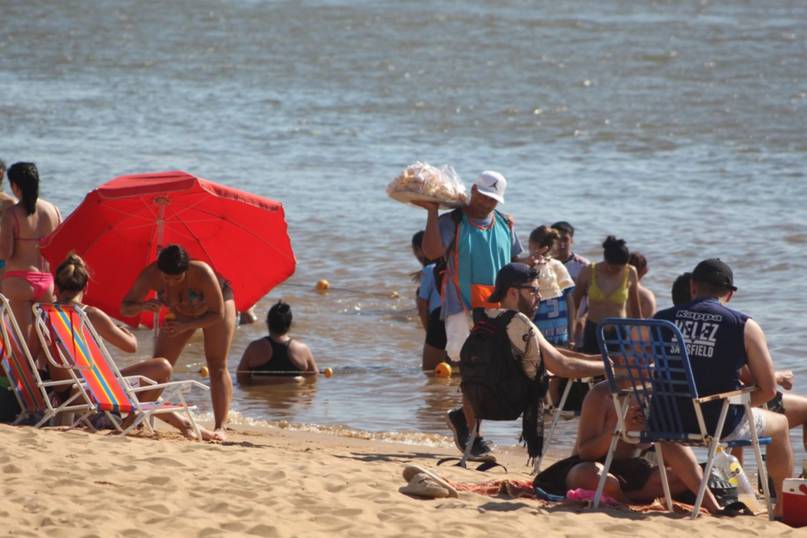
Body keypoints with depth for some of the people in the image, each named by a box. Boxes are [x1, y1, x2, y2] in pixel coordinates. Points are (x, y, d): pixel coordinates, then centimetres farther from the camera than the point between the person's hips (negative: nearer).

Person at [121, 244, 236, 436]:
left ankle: (220, 428, -17)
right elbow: (125, 308, -26)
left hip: (217, 302, -4)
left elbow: (217, 314, -31)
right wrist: (142, 306, -48)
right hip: (183, 312, 4)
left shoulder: (203, 274, -41)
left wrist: (186, 326, -44)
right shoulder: (150, 275, -33)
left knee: (217, 366, -15)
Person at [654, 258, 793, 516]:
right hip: (722, 426, -2)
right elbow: (768, 390, -2)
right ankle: (784, 507, 42)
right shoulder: (745, 326, -4)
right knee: (779, 423, 29)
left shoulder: (660, 320, 4)